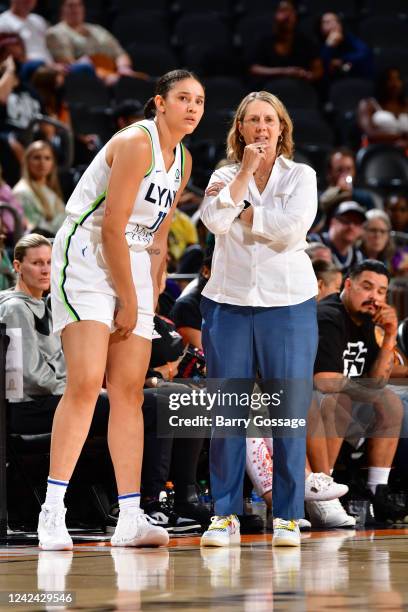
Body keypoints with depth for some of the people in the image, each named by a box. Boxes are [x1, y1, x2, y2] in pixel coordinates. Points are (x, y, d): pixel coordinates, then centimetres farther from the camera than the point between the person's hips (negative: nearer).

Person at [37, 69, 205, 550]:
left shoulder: (182, 160, 13)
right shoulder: (136, 142, -14)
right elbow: (111, 227, -17)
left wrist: (149, 301, 10)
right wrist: (128, 301, -12)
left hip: (132, 264, 8)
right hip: (87, 257, -8)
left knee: (129, 392, 2)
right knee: (84, 384, -18)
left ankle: (130, 519, 0)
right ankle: (52, 512, -18)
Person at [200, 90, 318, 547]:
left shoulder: (300, 176, 6)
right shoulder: (224, 176, 10)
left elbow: (292, 227, -12)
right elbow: (215, 221, -10)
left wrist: (241, 210, -5)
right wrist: (245, 171, -8)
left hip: (287, 303, -1)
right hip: (228, 302, 1)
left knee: (288, 411, -2)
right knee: (226, 411, 1)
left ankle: (288, 517, 4)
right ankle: (225, 514, 7)